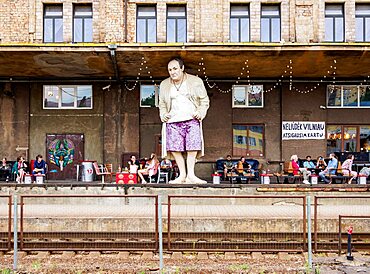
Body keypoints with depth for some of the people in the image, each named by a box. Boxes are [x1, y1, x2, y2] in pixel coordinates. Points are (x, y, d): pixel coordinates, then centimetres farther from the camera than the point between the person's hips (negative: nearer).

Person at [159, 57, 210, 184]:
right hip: (173, 121, 2)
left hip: (191, 120, -2)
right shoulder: (164, 85, 14)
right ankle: (182, 175, 2)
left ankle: (190, 175, -8)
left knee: (192, 146, -13)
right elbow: (162, 104, 23)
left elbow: (204, 100, 10)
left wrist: (200, 112, -7)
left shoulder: (196, 81, 6)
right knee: (175, 148, -7)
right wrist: (164, 114, 4)